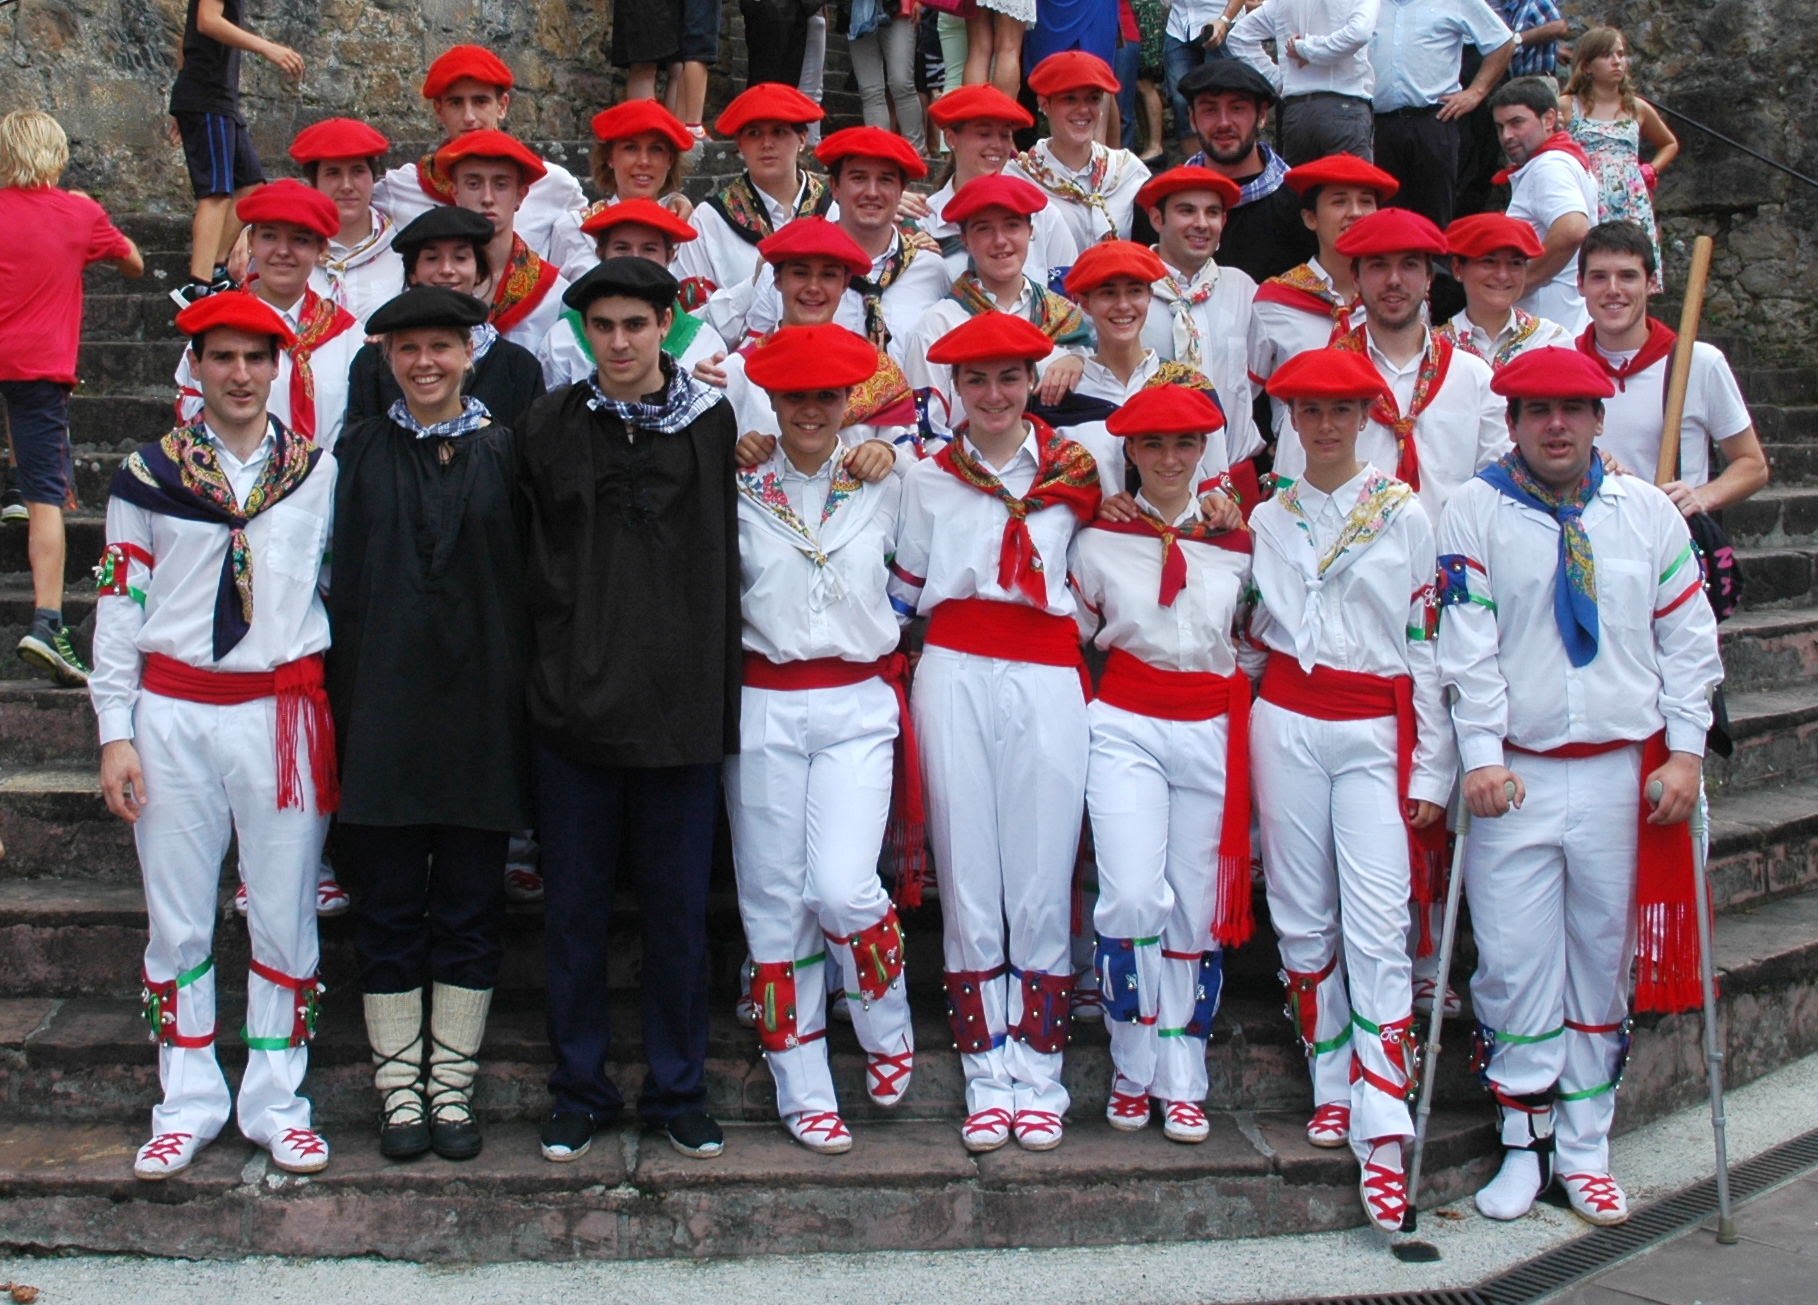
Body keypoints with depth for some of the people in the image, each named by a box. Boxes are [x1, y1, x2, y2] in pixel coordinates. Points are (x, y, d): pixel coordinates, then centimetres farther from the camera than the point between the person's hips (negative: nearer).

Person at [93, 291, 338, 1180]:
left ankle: (276, 1104, 14)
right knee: (178, 918, 4)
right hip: (173, 713, 0)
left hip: (285, 713, 0)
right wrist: (116, 733, -1)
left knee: (284, 917, 3)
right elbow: (118, 606, 5)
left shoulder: (320, 471, 6)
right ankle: (188, 1105, 15)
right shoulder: (149, 474, 5)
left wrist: (340, 724, 4)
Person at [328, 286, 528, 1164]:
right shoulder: (361, 451, 6)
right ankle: (398, 1087, 16)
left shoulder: (505, 452, 4)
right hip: (384, 704, 1)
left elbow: (531, 581, 2)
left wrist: (524, 696, -4)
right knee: (388, 909, 6)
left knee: (470, 911, 6)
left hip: (478, 706, 0)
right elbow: (343, 582, 4)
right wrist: (344, 705, -1)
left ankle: (452, 1085, 17)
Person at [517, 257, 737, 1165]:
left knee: (678, 908, 6)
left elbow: (725, 560, 6)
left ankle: (678, 1091, 19)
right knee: (574, 907, 7)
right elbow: (523, 562, 6)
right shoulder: (549, 427, 4)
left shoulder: (710, 423, 4)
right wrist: (539, 668, 0)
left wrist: (721, 693, 2)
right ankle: (579, 1091, 20)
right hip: (572, 705, 0)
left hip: (681, 705, 0)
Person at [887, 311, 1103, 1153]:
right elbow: (903, 594, 17)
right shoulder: (928, 478, 13)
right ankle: (987, 1075, 9)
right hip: (956, 674, 1)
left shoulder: (1076, 468, 10)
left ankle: (1038, 1075, 8)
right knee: (968, 879, 1)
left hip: (1047, 679, -1)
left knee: (1043, 884, -2)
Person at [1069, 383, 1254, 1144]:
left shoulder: (1236, 539, 7)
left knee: (1197, 908, 4)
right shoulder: (1099, 538, 5)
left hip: (1210, 729, 2)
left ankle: (1181, 1082, 14)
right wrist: (1088, 706, 4)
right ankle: (1132, 1070, 2)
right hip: (1126, 725, -1)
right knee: (1133, 897, -15)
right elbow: (1074, 631, 13)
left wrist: (1240, 686, 7)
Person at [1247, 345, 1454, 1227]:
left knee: (1376, 930, -10)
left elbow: (1429, 645, 2)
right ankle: (1333, 1084, 21)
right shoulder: (1266, 519, 11)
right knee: (1303, 918, 6)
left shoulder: (1406, 516, 3)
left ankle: (1383, 1136, -12)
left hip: (1376, 732, -3)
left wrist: (1433, 770, -1)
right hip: (1287, 723, 3)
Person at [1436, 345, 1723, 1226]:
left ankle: (1584, 1146, 19)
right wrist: (1481, 755, -12)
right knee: (1514, 958, -3)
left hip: (1622, 772, 2)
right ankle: (1525, 1141, 12)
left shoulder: (1648, 512, 7)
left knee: (1603, 957, 8)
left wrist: (1684, 751, 1)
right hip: (1518, 773, -2)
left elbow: (1688, 637, 8)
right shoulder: (1475, 513, 0)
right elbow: (1468, 644, -5)